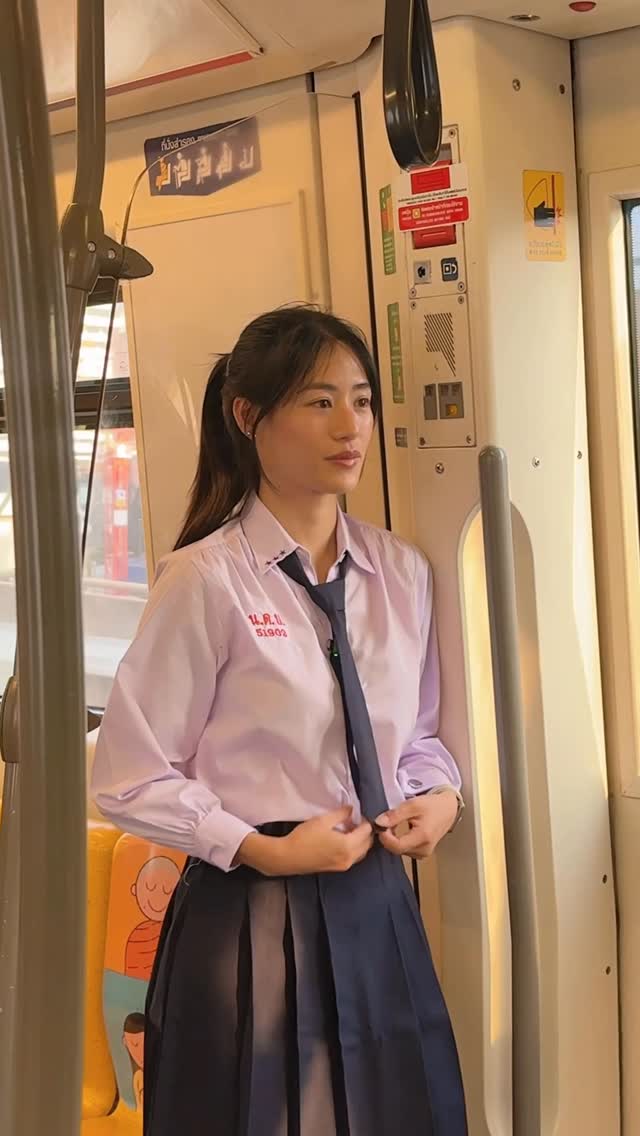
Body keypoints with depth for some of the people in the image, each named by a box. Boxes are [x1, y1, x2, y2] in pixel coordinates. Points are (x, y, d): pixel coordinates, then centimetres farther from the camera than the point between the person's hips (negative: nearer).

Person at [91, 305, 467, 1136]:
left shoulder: (402, 573, 3)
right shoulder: (207, 579, -14)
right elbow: (129, 780, -10)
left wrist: (440, 795, -4)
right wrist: (263, 850, -17)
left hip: (377, 907, 5)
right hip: (252, 921, -5)